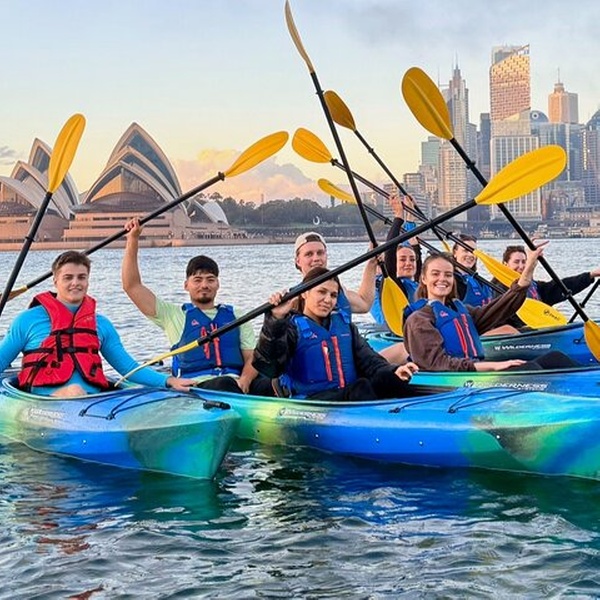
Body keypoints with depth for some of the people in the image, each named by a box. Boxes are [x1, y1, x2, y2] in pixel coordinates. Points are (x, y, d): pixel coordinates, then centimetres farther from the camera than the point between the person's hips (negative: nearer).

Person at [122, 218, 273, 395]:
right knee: (224, 385, -38)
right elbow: (132, 286, 15)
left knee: (268, 385, -32)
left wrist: (244, 381, -7)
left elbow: (252, 357, 16)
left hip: (237, 383, 3)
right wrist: (133, 239, 9)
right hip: (196, 386, -2)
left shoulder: (235, 316, 26)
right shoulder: (174, 315, 20)